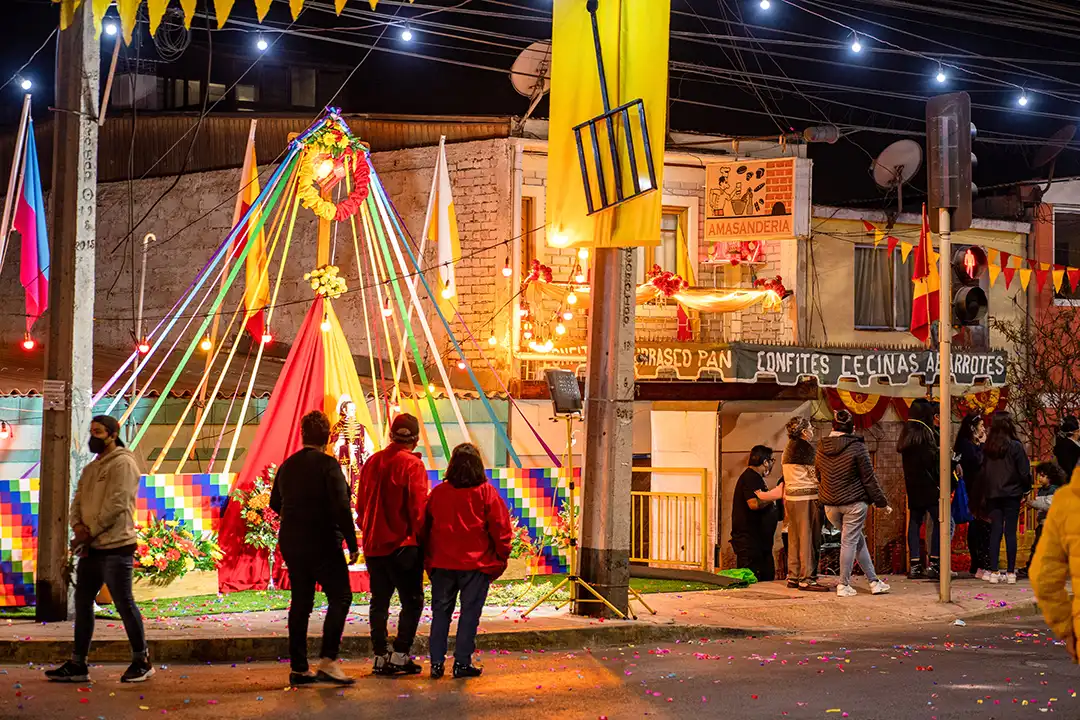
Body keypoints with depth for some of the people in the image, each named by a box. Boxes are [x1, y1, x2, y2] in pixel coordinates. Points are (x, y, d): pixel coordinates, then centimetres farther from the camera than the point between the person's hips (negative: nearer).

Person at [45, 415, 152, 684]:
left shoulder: (123, 463, -8)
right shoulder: (90, 469, 20)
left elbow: (116, 504, -17)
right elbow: (77, 501, 14)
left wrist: (89, 532, -17)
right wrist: (78, 526, -7)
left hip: (115, 547, -9)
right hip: (91, 548, 9)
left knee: (124, 603, -4)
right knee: (82, 603, 9)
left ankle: (142, 662, 7)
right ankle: (78, 665, 15)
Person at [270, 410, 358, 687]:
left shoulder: (287, 465, 7)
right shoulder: (327, 464, -12)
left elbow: (275, 504, 18)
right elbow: (341, 507, -18)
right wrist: (352, 544, -14)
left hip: (291, 544, 7)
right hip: (323, 544, -7)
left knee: (300, 603, 11)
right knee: (340, 597, 0)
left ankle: (298, 667, 13)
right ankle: (328, 661, -10)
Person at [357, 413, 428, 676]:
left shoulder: (372, 462, 8)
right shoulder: (412, 464, -11)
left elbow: (361, 504, 14)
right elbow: (418, 507, -14)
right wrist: (421, 537, -5)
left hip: (373, 544, 6)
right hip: (403, 544, -6)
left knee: (379, 600, 11)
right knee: (412, 600, 3)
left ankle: (380, 656, 11)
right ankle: (400, 654, -3)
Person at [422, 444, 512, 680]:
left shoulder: (438, 492, 2)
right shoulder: (486, 492, -6)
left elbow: (426, 528, 9)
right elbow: (500, 528, -5)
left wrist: (429, 559, 18)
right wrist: (501, 558, 6)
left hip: (442, 564, 3)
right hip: (476, 563, -3)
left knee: (440, 612, 10)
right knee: (470, 613, 4)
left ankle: (437, 662, 9)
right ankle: (462, 663, 5)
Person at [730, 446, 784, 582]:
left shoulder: (755, 477, 22)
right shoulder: (750, 477, -13)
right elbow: (754, 503, -26)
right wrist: (775, 495, -21)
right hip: (749, 540, -11)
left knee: (767, 577, 10)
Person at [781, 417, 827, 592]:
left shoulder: (788, 448, 14)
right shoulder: (803, 447, -13)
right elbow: (816, 473, -11)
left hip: (791, 497, 9)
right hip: (806, 498, -9)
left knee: (795, 538, 12)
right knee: (809, 539, -6)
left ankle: (793, 576, 16)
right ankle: (807, 579, -5)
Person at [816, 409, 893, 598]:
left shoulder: (821, 448, 4)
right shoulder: (857, 447, -11)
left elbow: (819, 476, 15)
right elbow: (869, 478, -8)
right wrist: (882, 503, 0)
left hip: (830, 504, 5)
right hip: (854, 503, -5)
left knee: (858, 540, 16)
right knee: (850, 541, 1)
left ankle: (873, 581, 18)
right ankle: (843, 585, 3)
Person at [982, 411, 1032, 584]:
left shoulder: (987, 448, 0)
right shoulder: (1015, 446, -11)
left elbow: (983, 471, 5)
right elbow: (1024, 472, -8)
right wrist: (1026, 488, 9)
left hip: (992, 494, 3)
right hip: (1011, 494, -3)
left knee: (995, 532, 6)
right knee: (1010, 532, 1)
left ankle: (994, 572, 4)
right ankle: (1011, 572, 3)